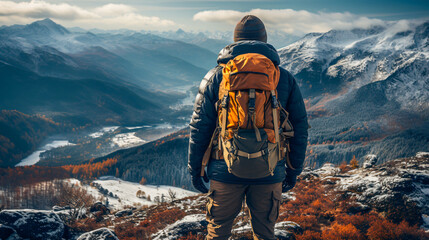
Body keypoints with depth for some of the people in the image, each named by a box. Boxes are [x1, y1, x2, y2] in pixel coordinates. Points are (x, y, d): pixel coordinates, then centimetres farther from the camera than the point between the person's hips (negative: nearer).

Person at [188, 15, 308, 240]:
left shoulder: (217, 76, -2)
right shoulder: (285, 79, 2)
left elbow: (200, 126, -2)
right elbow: (300, 128, 6)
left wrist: (195, 168, 7)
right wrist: (293, 170, 16)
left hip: (226, 171, -1)